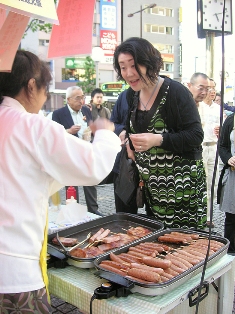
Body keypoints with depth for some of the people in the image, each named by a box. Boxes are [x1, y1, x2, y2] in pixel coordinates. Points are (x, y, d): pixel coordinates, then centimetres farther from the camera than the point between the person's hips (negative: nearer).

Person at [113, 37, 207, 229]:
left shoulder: (176, 92, -15)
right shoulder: (132, 94, 7)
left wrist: (157, 140, -30)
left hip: (181, 183, -6)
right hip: (151, 183, 6)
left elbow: (196, 136, -18)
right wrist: (129, 140, 4)